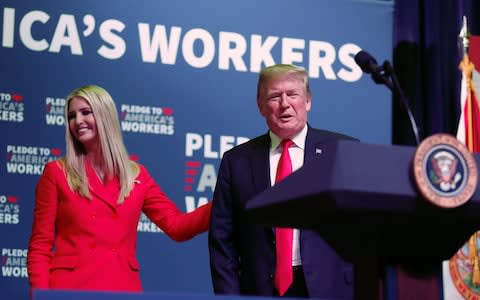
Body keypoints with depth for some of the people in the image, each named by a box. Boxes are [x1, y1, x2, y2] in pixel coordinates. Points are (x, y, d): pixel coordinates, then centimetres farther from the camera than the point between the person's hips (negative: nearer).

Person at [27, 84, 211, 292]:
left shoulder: (136, 175, 10)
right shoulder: (56, 172, 3)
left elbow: (177, 226, 5)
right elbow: (40, 247, 0)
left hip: (123, 287, 2)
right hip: (70, 286, -2)